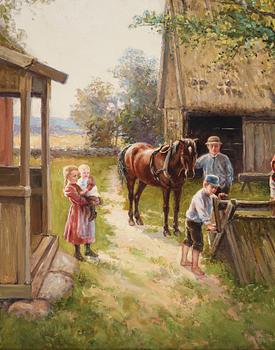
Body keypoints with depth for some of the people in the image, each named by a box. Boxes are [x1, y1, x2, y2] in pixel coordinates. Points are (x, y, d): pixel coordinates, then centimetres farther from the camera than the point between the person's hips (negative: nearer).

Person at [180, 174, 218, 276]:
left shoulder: (209, 195, 1)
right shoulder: (199, 196, -30)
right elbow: (201, 212, -37)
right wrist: (208, 224, -42)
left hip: (191, 221, 10)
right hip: (194, 222, -10)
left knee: (188, 240, 21)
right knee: (198, 243, -5)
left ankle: (184, 260, 37)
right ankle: (194, 266, 5)